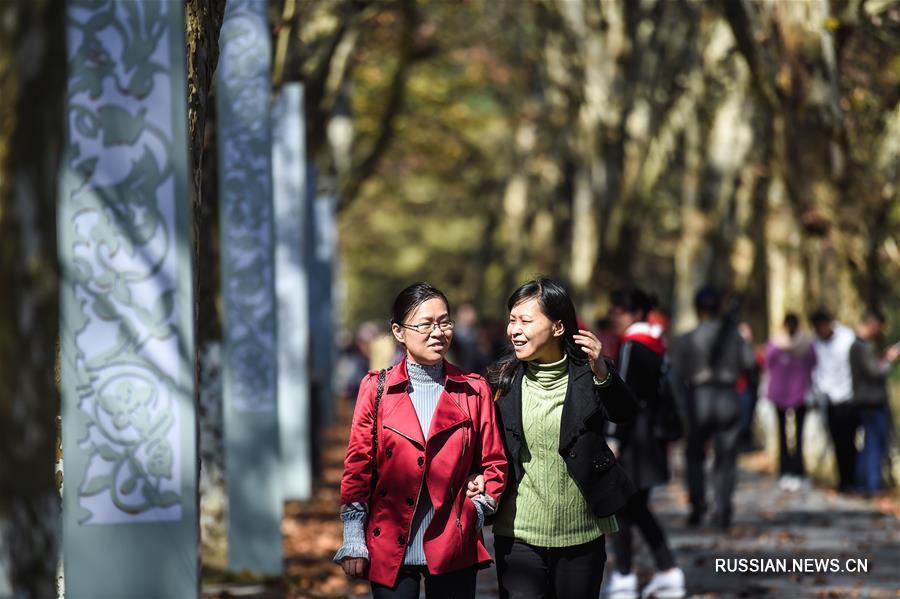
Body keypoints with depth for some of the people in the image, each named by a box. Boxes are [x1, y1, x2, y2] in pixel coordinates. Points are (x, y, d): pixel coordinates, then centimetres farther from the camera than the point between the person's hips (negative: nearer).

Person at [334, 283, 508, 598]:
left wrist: (478, 510, -3)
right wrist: (353, 539, -3)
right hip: (390, 549, -1)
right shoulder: (377, 389, 1)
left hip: (453, 548, 1)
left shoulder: (474, 391, 4)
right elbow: (358, 464, 1)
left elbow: (494, 464, 9)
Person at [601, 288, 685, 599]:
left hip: (633, 433, -9)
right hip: (653, 432, 9)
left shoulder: (632, 345, -14)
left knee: (616, 504, 0)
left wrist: (614, 438, -19)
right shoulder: (657, 343, 12)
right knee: (637, 507, 15)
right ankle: (669, 573, 11)